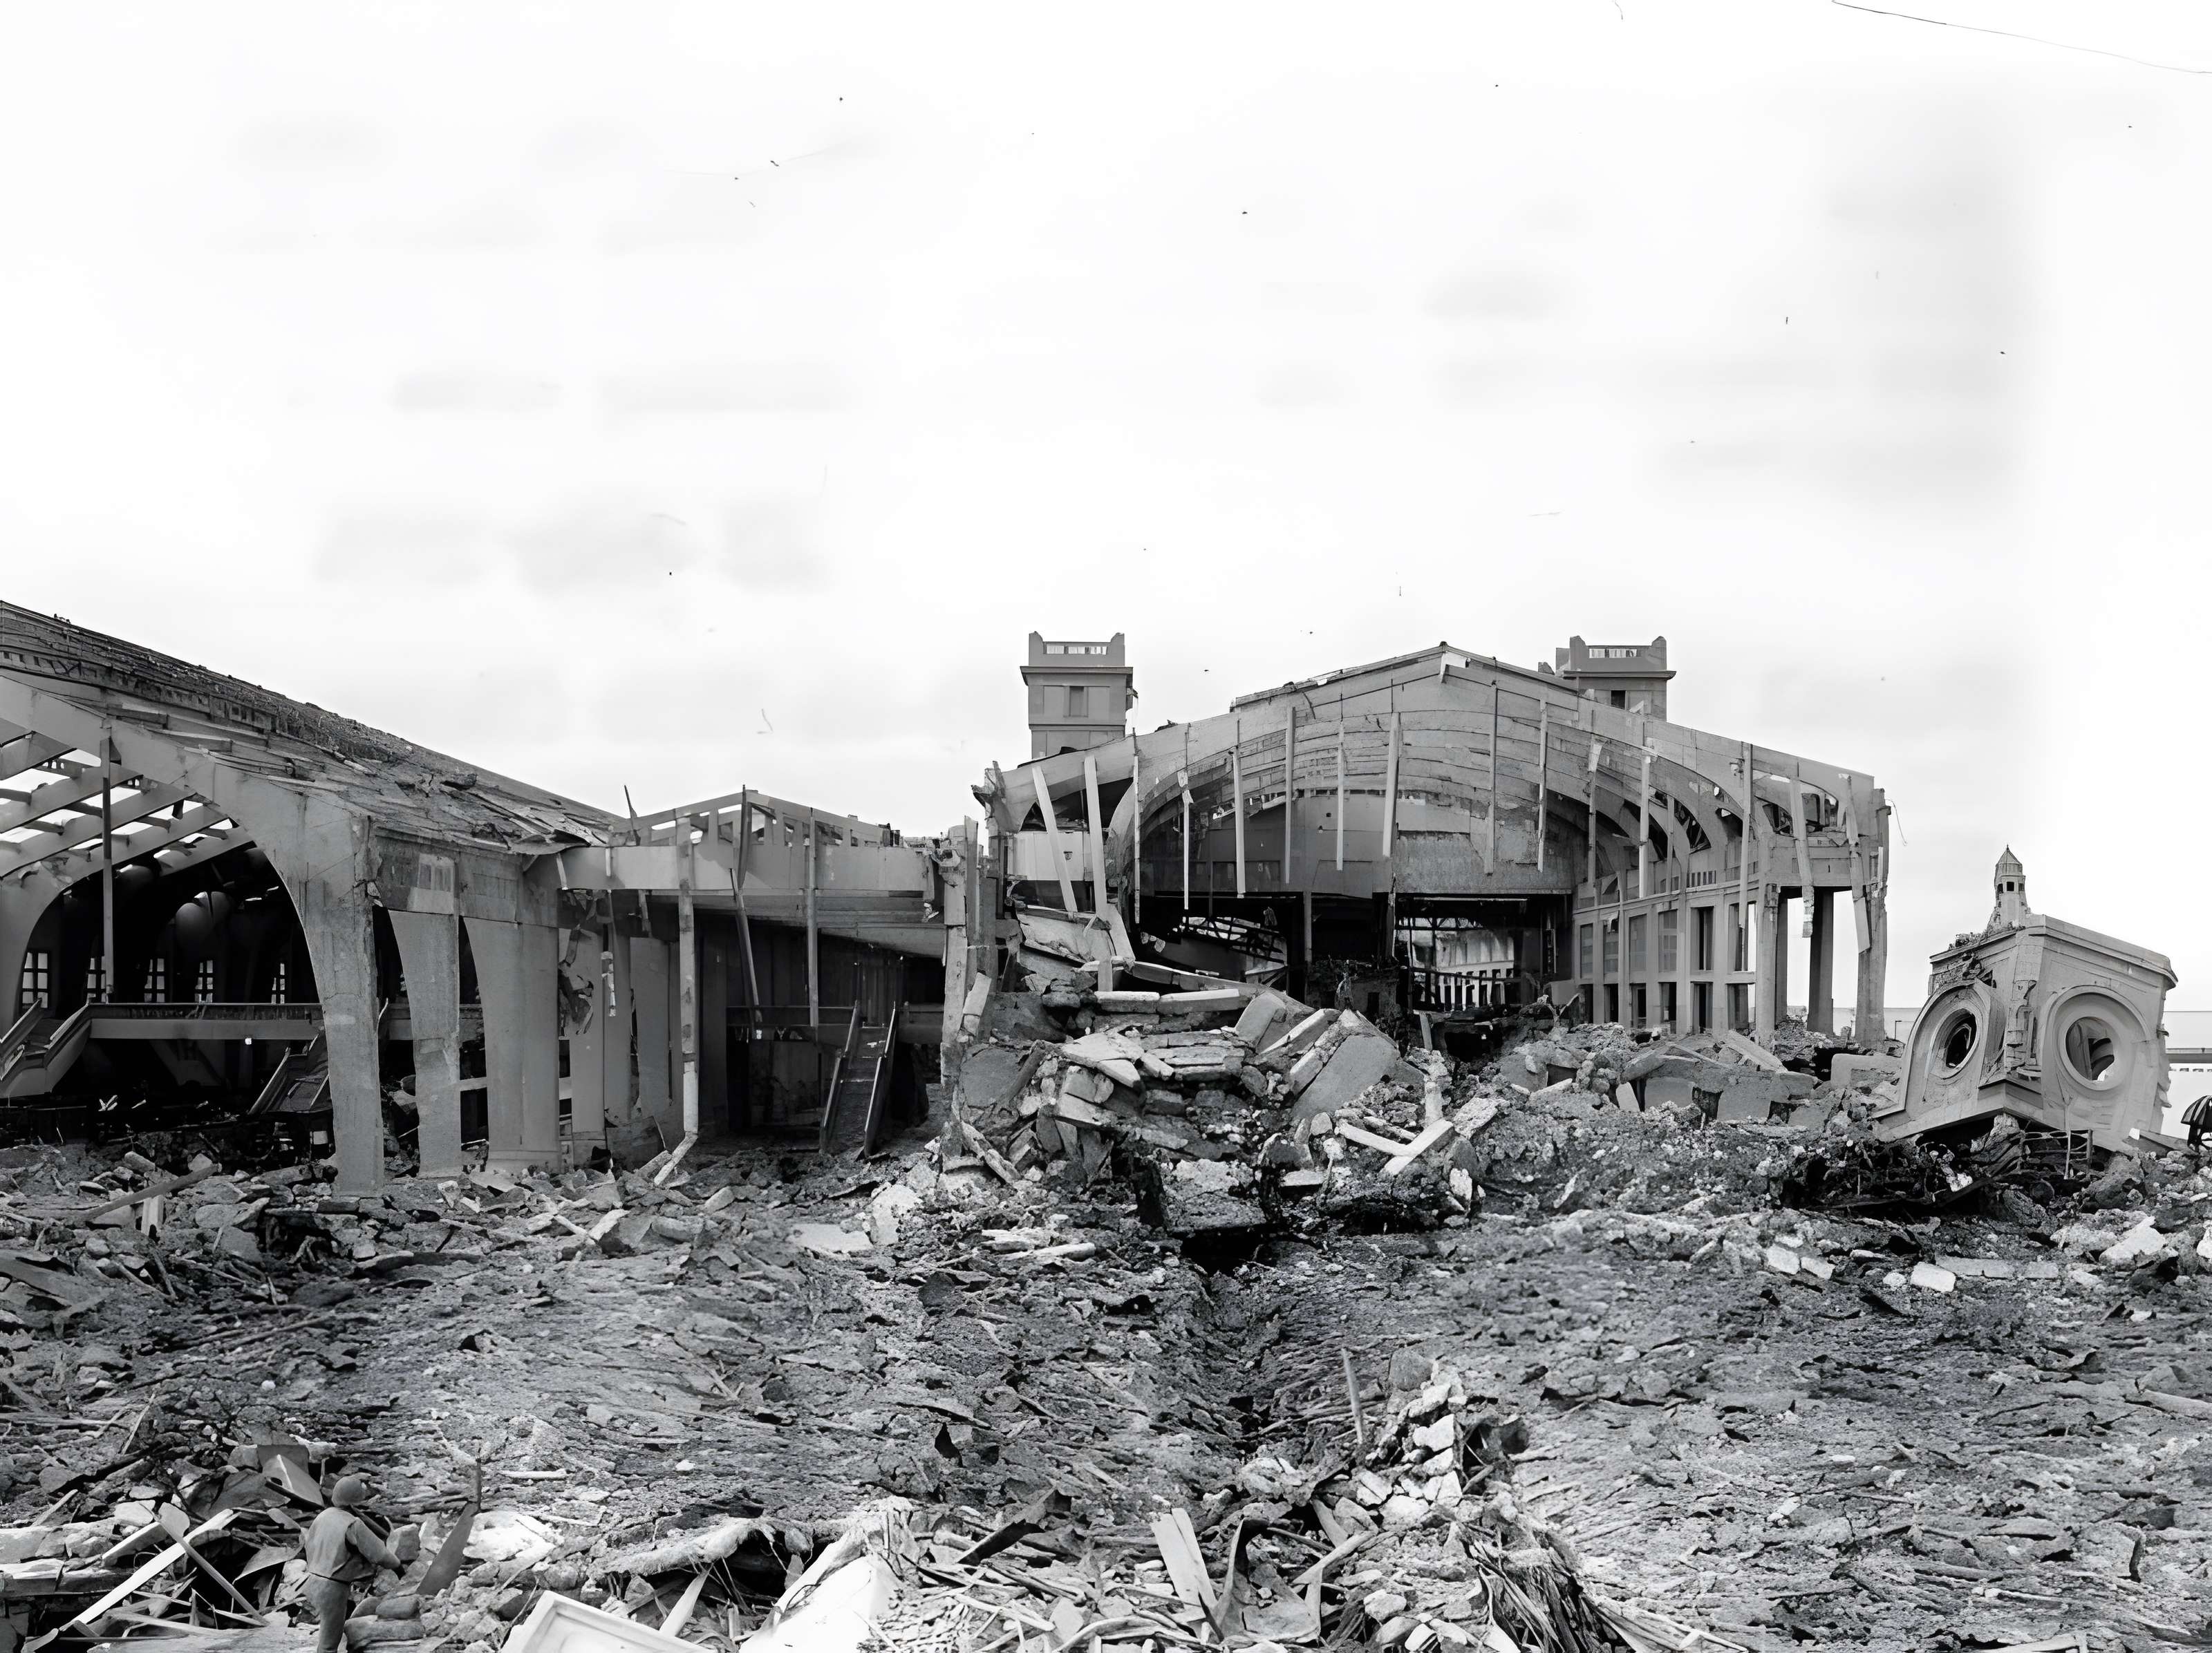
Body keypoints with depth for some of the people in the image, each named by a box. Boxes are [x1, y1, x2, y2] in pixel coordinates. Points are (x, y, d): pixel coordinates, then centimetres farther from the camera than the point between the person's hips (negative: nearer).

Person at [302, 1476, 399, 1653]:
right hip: (333, 1590, -8)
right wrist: (396, 1562, 6)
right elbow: (379, 1554, -15)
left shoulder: (321, 1517, 3)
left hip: (314, 1583, 8)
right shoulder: (353, 1525, -20)